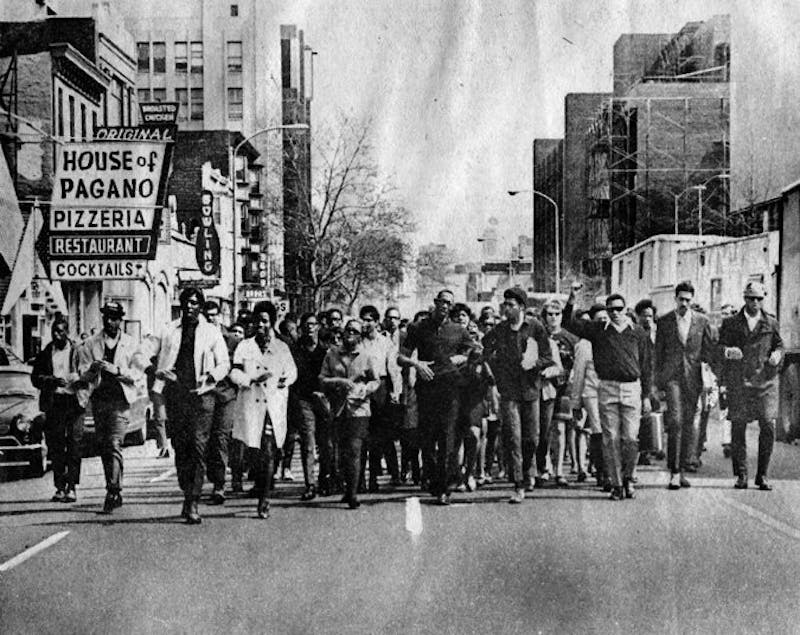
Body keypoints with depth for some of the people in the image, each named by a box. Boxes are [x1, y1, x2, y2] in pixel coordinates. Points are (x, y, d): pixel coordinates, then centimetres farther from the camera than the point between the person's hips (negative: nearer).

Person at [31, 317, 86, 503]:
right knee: (55, 446, 2)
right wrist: (52, 381, -9)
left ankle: (71, 487, -5)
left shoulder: (77, 351, 6)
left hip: (74, 402, -3)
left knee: (74, 444, -7)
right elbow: (35, 377, 8)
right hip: (53, 403, 3)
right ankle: (60, 487, 9)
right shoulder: (45, 354, 13)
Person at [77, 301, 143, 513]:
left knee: (114, 444, -15)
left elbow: (138, 373, -2)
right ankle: (115, 493, 20)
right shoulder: (91, 344, 8)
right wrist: (92, 368, -16)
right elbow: (83, 375, 5)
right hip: (99, 398, 4)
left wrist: (117, 370, -17)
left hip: (120, 398, -4)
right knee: (103, 446, 9)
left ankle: (113, 492, -14)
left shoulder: (130, 344, 3)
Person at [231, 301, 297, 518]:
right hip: (252, 405, 1)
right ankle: (262, 497, 22)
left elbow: (292, 371, 20)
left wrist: (286, 379, 1)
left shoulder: (282, 347, 10)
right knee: (258, 453, 4)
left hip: (275, 405, -1)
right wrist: (253, 379, -15)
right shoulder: (244, 347, 9)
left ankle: (263, 500, -3)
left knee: (268, 454, -8)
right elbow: (235, 373, 1)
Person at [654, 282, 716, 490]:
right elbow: (658, 353, 7)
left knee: (689, 424, 6)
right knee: (675, 421, -13)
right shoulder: (664, 321, 4)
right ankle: (673, 472, -10)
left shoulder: (702, 321, 6)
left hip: (693, 377, 2)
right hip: (672, 376, -2)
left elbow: (710, 350, 10)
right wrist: (658, 382, 5)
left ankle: (682, 470, 17)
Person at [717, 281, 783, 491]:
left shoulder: (771, 323, 12)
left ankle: (762, 475, 5)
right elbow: (720, 351, 10)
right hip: (738, 381, 0)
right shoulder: (731, 323, 10)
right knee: (738, 428, -1)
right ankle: (741, 475, 9)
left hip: (765, 380, 0)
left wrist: (776, 355, -3)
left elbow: (779, 346, 18)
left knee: (768, 427, -7)